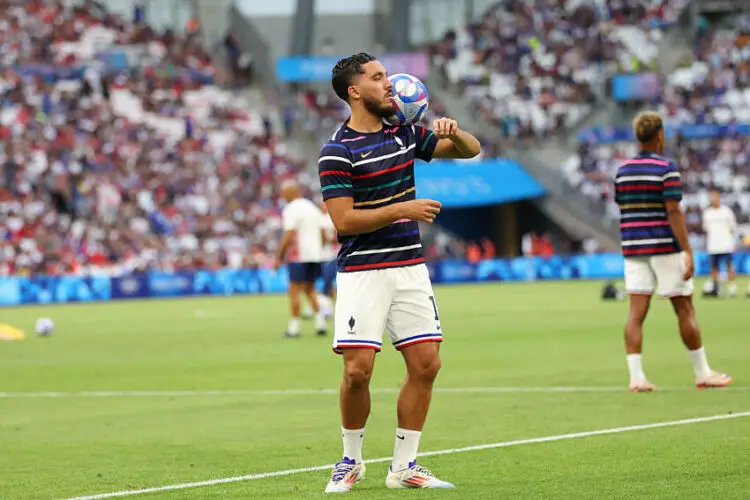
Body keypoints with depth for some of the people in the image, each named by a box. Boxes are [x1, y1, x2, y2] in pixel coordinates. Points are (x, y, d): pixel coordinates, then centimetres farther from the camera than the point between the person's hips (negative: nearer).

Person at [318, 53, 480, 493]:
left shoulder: (405, 134, 10)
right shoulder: (337, 152, -8)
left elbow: (470, 150, 18)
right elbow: (344, 220, -14)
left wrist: (454, 131, -4)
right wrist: (404, 210, -18)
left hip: (410, 268, 6)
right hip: (362, 272, -6)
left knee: (426, 364, -1)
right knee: (358, 370, -11)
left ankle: (404, 466, 9)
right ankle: (352, 461, 11)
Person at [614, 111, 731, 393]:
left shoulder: (622, 170, 7)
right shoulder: (667, 169, -10)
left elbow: (623, 210, 13)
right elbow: (674, 213, -16)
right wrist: (689, 253, -16)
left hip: (634, 250, 5)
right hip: (665, 247, -5)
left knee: (636, 313, 0)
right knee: (685, 310, 5)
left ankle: (636, 378, -8)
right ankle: (702, 374, 12)